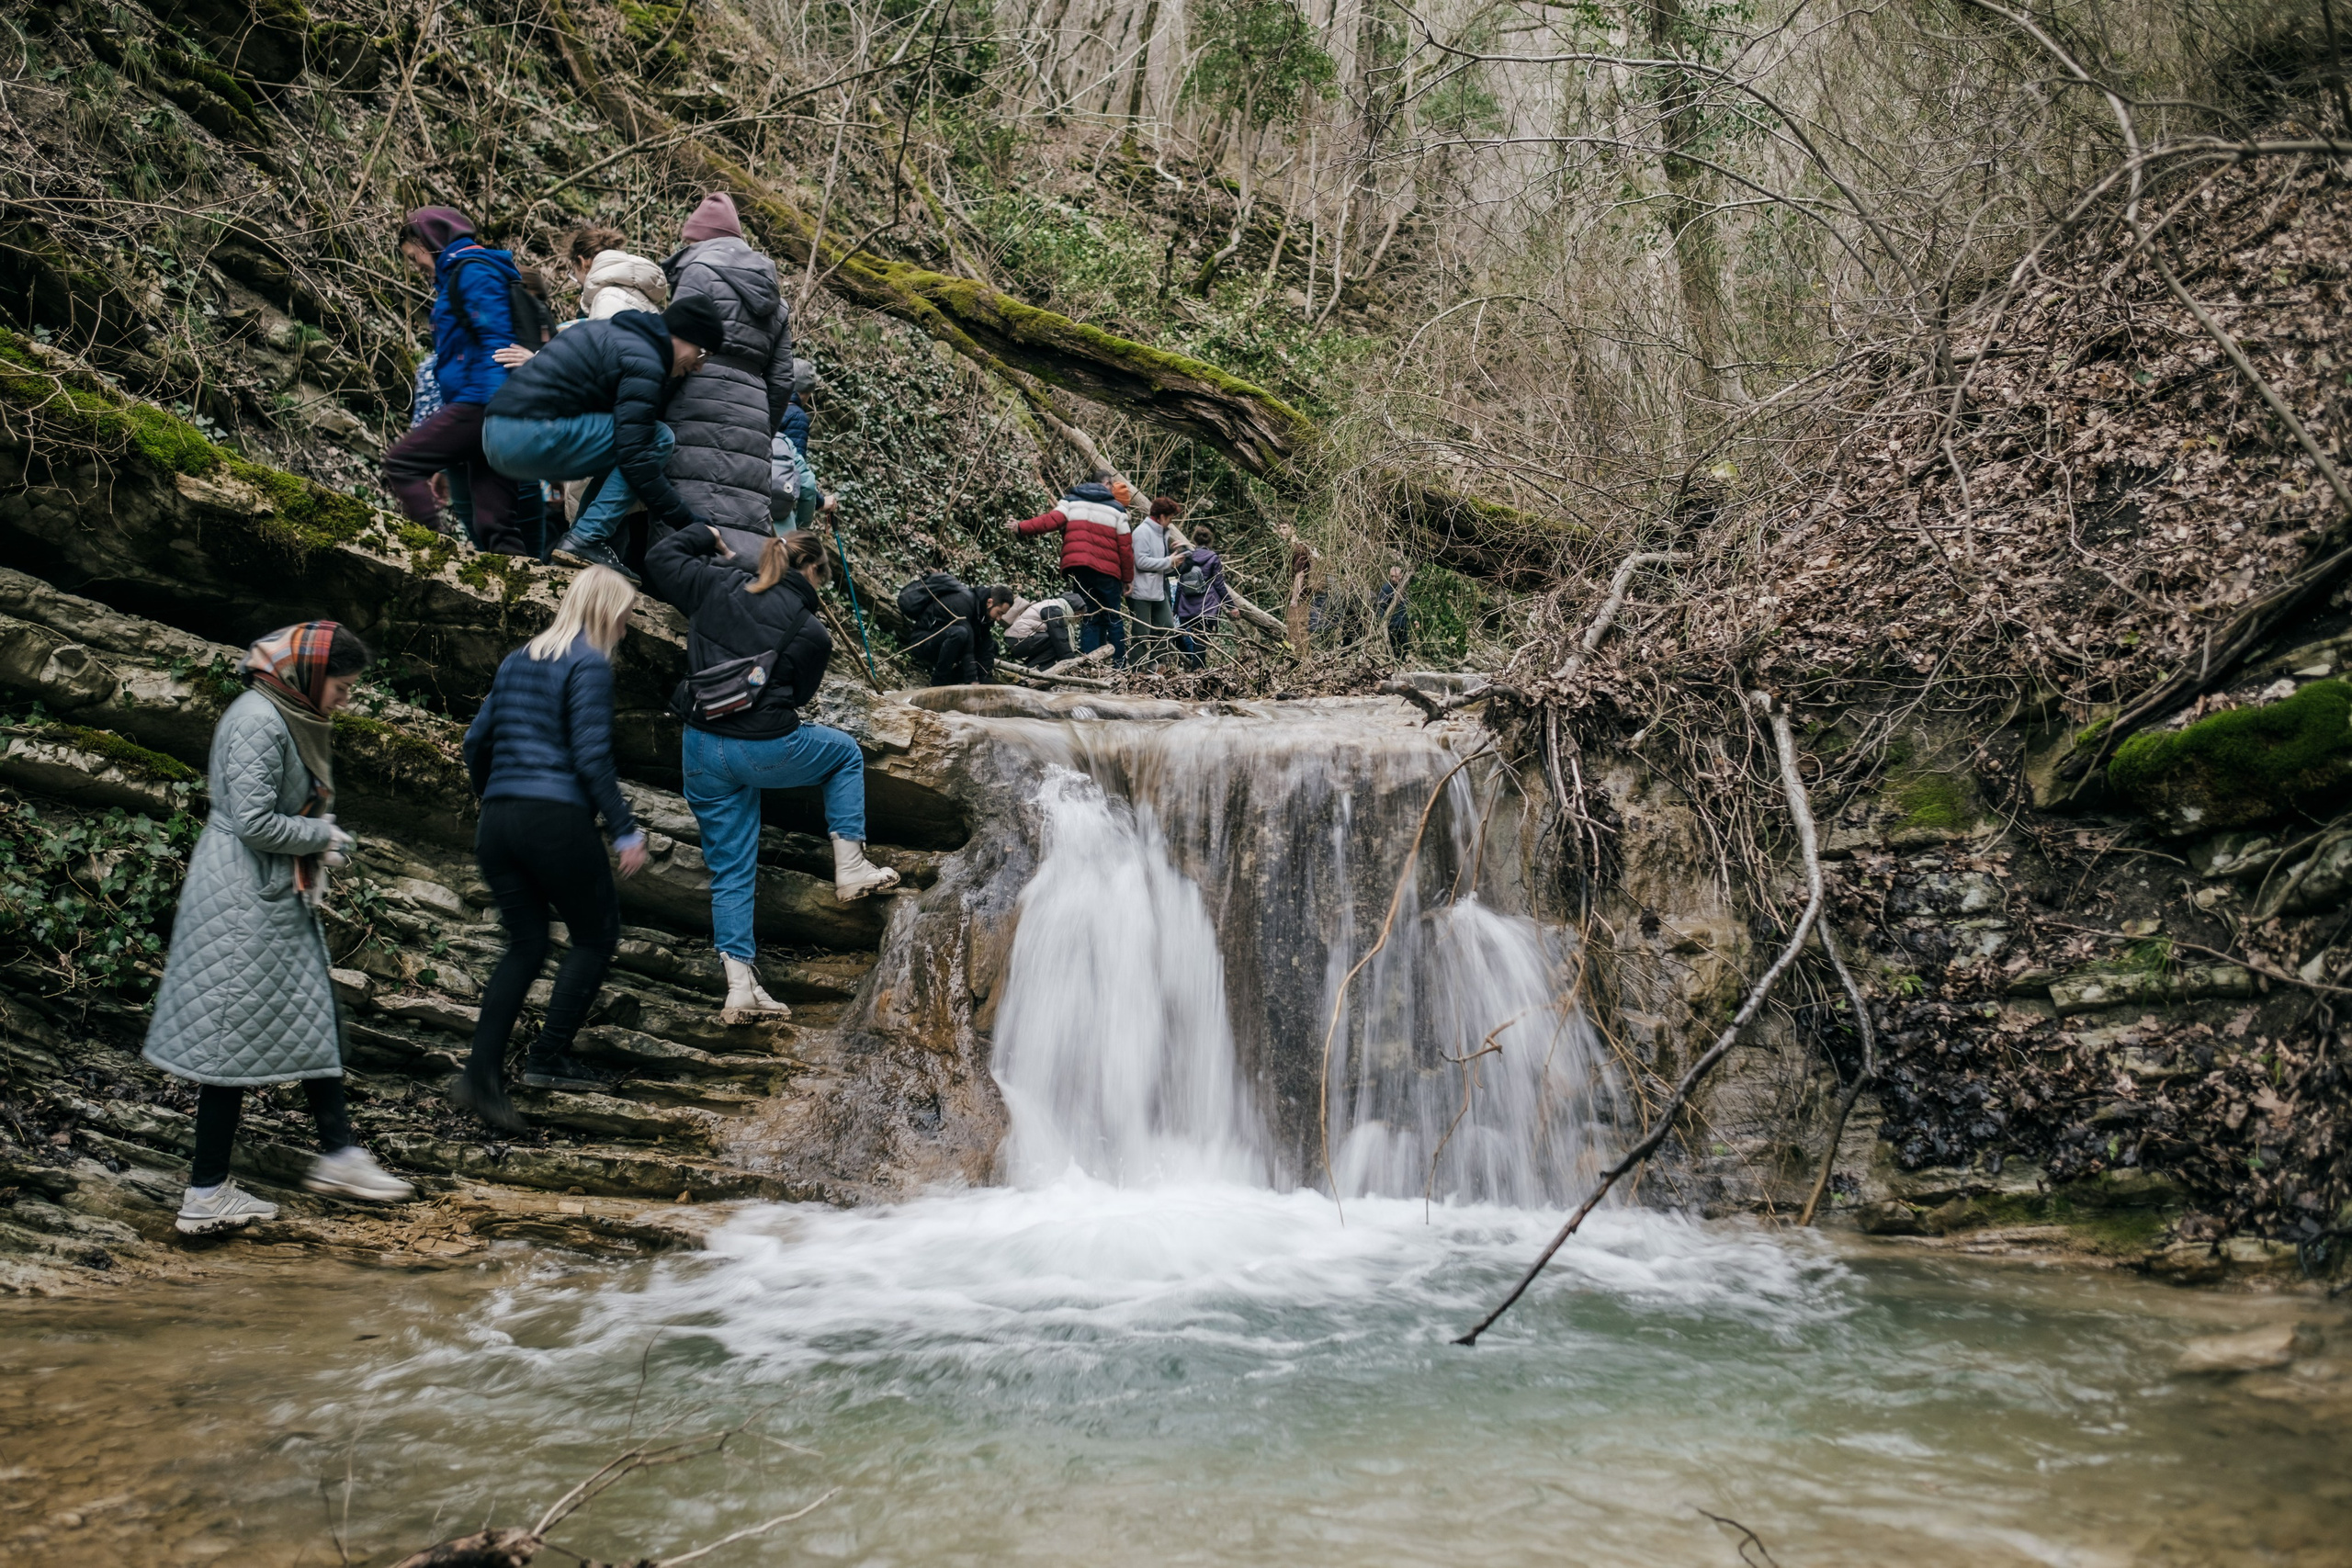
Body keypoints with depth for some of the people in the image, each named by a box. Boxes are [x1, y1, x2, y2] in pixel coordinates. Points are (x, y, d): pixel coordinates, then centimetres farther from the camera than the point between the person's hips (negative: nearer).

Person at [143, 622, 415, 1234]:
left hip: (280, 897, 10)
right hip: (245, 902, -10)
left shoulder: (291, 719, 12)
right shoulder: (258, 720, -19)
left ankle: (338, 1154, 26)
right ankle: (206, 1195, 7)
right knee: (237, 1038, -3)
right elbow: (254, 823, -24)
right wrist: (323, 836, -10)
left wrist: (324, 842, 2)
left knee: (316, 1020, 15)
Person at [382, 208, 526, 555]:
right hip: (487, 409, 9)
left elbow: (496, 340, -15)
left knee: (400, 463, -8)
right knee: (494, 526, 1)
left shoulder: (472, 270, -1)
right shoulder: (455, 277, 29)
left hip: (480, 402, -9)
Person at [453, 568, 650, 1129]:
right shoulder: (590, 664, -6)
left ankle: (482, 1073, 2)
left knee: (525, 945, 13)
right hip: (557, 820, -7)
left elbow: (476, 740, 18)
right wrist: (626, 830, -11)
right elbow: (591, 756, -14)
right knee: (596, 933, 11)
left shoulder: (518, 661, 17)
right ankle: (549, 1057, 7)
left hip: (498, 823, 7)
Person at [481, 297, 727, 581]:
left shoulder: (617, 331, 21)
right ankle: (585, 541, -9)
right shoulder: (645, 363, -10)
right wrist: (688, 524, -11)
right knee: (658, 438, -6)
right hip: (531, 437, -10)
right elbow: (636, 458, -17)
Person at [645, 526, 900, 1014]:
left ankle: (739, 982, 6)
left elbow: (659, 556, 17)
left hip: (702, 750, 4)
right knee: (845, 753, 26)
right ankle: (851, 867, 19)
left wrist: (703, 535, 32)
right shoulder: (811, 632, -5)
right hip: (765, 750, -4)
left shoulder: (715, 585, 4)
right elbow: (798, 695, 6)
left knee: (730, 872, 11)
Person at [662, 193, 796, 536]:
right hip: (751, 414, 7)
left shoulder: (700, 270, 2)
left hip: (703, 409, -7)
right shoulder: (773, 300, 24)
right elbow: (781, 379, 20)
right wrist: (766, 433, 25)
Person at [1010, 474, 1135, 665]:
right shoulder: (1117, 509, 8)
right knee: (1114, 618, 8)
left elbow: (1053, 520, -4)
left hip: (1078, 569, 2)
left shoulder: (1072, 501, 13)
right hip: (1107, 571, -2)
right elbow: (1125, 546, 3)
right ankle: (1120, 665, 7)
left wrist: (1022, 527, -5)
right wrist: (1127, 579, 10)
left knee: (1089, 619, 8)